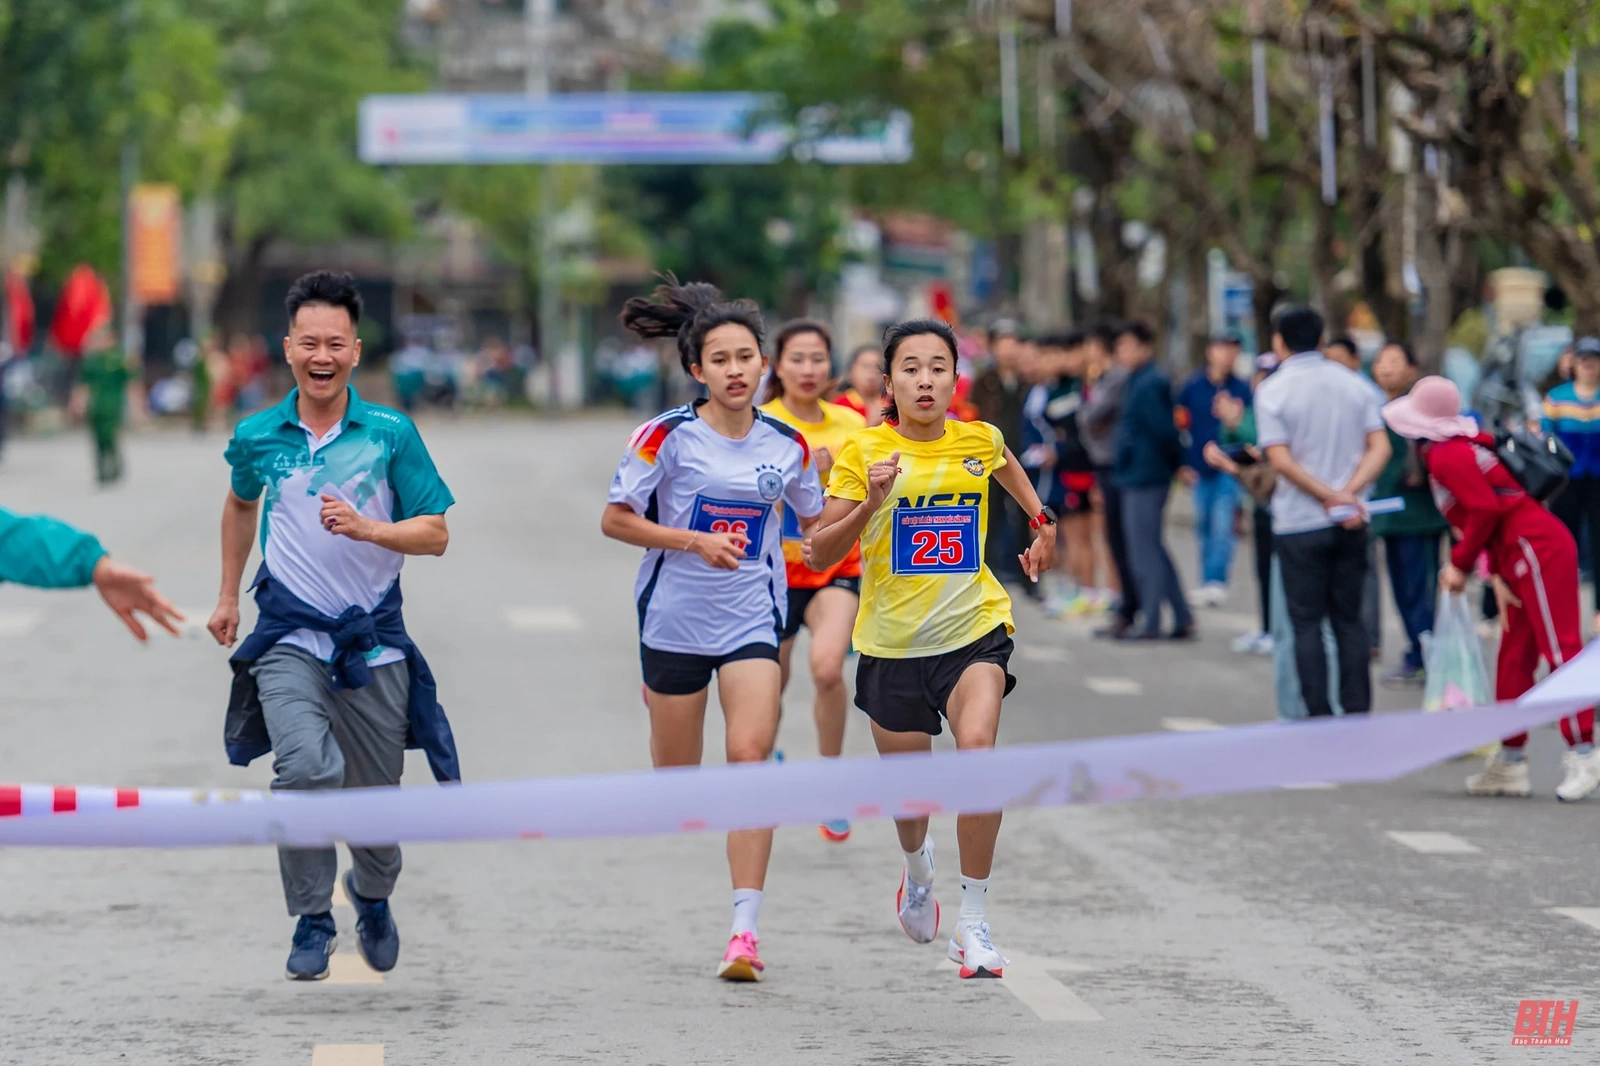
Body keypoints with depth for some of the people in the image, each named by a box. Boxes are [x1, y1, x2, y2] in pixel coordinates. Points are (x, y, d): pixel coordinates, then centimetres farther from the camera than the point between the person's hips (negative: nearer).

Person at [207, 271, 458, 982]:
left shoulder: (391, 434, -3)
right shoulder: (257, 438, 3)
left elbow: (435, 533, -2)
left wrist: (366, 528, -19)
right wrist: (228, 595, 27)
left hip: (374, 639, 0)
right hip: (288, 636, 0)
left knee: (374, 793, 9)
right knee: (306, 767, -25)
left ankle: (372, 894, 42)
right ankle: (311, 919, -9)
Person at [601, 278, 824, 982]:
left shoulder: (787, 444, 2)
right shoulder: (668, 436, -8)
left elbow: (816, 527, 17)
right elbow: (615, 520, -6)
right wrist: (697, 541, -17)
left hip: (753, 620, 1)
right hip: (674, 619, -1)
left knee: (751, 754, -17)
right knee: (675, 774, 7)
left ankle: (745, 927, -19)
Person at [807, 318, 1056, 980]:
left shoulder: (978, 442, -2)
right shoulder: (863, 451, -9)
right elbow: (819, 555, -14)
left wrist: (1042, 523, 27)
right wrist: (870, 504, -28)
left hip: (973, 632, 0)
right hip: (892, 644, 0)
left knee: (977, 750, -26)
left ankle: (972, 923, -18)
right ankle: (918, 868, 52)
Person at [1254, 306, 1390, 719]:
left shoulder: (1273, 390, -7)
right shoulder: (1354, 383, 6)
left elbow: (1281, 460, -14)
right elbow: (1380, 447, -1)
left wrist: (1329, 496, -11)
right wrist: (1349, 493, -10)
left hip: (1299, 524, -4)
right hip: (1351, 525, 4)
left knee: (1307, 623, 2)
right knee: (1349, 619, 10)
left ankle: (1319, 715, 0)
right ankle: (1358, 711, 8)